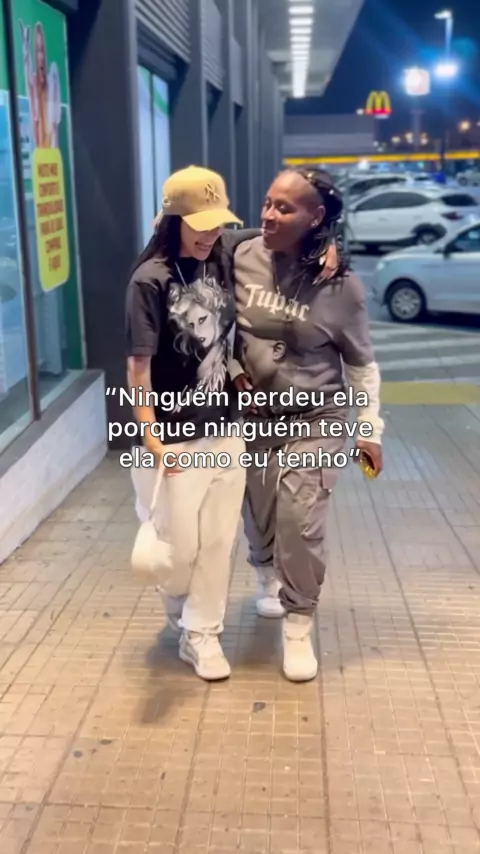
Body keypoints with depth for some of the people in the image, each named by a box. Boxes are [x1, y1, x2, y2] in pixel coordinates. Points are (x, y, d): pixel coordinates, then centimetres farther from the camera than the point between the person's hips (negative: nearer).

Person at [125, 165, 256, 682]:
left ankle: (202, 634, 30)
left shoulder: (223, 254, 0)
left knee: (218, 540, 12)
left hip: (225, 429, 5)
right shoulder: (151, 280, -16)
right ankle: (184, 616, 39)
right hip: (175, 436, -5)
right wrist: (151, 439, -21)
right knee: (180, 544, 8)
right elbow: (139, 367, -17)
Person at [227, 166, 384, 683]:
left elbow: (361, 363, -4)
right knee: (258, 515, 16)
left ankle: (298, 626, 13)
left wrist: (370, 428, -5)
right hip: (252, 417, 3)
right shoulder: (244, 258, -11)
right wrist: (232, 372, -8)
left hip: (315, 420, -2)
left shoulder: (341, 285, -15)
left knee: (301, 522, -7)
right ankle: (267, 574, 49)